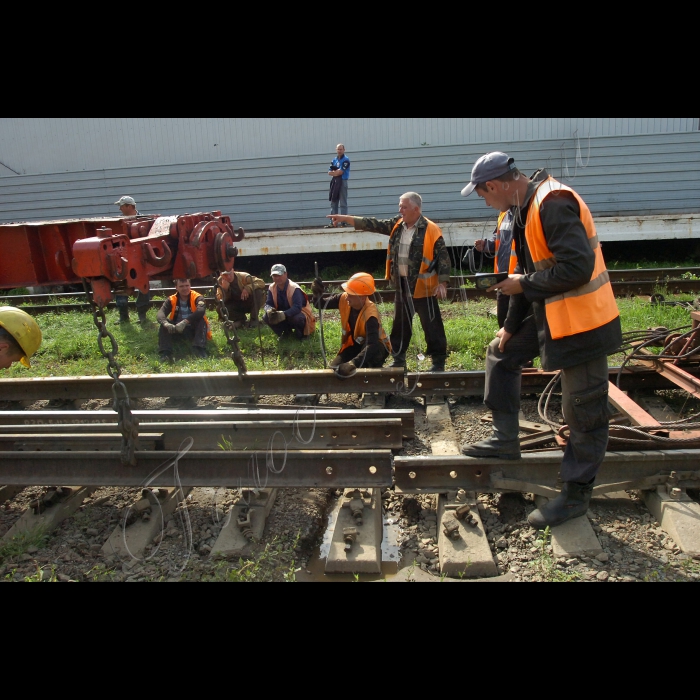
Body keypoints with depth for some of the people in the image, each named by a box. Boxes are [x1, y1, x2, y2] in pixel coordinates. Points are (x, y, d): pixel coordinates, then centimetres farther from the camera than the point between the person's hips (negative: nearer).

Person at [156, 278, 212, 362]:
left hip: (194, 330, -2)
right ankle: (165, 354, -33)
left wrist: (185, 322, -44)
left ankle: (199, 350, -40)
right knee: (164, 325, -22)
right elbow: (160, 313, -17)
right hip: (177, 329, 2)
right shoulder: (171, 300, -1)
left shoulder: (197, 297, -9)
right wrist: (166, 324, -41)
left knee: (201, 320, -30)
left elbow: (201, 311, -32)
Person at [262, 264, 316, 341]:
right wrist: (269, 310, -33)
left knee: (296, 318, -41)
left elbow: (297, 307, -36)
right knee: (266, 317, -17)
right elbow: (268, 303, -6)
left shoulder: (294, 288, -26)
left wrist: (284, 314, -53)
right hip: (281, 314, 6)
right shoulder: (272, 288, -6)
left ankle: (300, 333, -3)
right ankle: (287, 331, 6)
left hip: (298, 313, -6)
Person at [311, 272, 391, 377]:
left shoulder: (371, 313, -36)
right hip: (354, 344, 5)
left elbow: (372, 345, -48)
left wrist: (353, 364, -61)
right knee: (334, 367, -15)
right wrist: (317, 294, -33)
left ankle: (375, 368, -8)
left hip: (376, 347, -5)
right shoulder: (344, 299, -19)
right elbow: (320, 304, -7)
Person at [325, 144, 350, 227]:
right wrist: (337, 172, -8)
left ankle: (343, 222, -6)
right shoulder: (334, 160, 15)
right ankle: (333, 223, 10)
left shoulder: (346, 160, -5)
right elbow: (329, 172, 7)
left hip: (343, 182, -7)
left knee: (343, 204, -6)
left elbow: (340, 172, -14)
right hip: (334, 182, 7)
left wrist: (334, 171, 2)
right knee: (333, 203, 7)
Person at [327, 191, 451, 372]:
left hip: (422, 287, -6)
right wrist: (345, 218, -1)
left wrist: (442, 283, -16)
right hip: (401, 285, 6)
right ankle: (398, 359, 28)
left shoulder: (431, 230, -12)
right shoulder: (396, 225, 5)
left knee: (432, 325, 2)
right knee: (400, 324, 15)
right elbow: (373, 224, 4)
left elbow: (443, 257, -11)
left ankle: (439, 361, 13)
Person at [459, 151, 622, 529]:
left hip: (582, 321, -10)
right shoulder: (526, 207, 10)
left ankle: (575, 494, 17)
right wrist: (511, 324, 14)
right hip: (550, 314, 10)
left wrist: (524, 284, -16)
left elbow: (577, 268, -30)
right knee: (501, 353, 18)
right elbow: (528, 269, 15)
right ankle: (505, 440, 26)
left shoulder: (554, 204, -21)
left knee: (584, 412, 2)